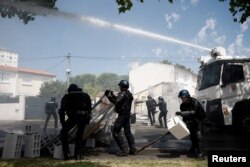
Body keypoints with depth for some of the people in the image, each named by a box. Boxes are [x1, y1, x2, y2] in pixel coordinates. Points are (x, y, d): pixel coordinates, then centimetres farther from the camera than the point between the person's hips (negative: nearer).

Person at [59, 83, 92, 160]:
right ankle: (77, 154, 15)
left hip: (73, 116, -2)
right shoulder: (85, 96, 25)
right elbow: (89, 108, 19)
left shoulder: (66, 97, 19)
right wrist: (88, 119, 20)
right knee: (79, 134, 20)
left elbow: (62, 110, 15)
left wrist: (62, 122, 20)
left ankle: (66, 154, 12)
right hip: (84, 117, 2)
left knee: (64, 132, 18)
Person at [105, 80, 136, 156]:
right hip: (127, 115, 10)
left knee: (116, 132, -4)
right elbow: (119, 100, 18)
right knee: (127, 131, 18)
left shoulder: (123, 93, -17)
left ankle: (124, 150, -5)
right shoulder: (128, 93, 13)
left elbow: (116, 102, -27)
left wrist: (110, 96, -15)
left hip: (122, 115, -10)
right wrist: (112, 96, 10)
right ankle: (132, 149, 22)